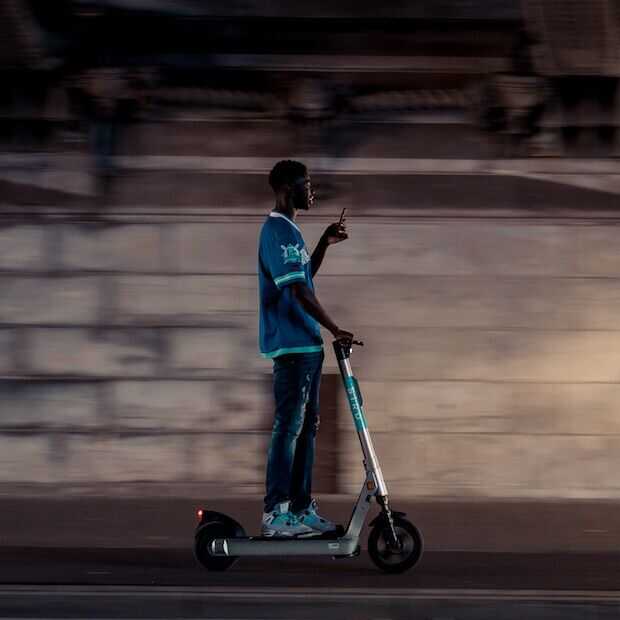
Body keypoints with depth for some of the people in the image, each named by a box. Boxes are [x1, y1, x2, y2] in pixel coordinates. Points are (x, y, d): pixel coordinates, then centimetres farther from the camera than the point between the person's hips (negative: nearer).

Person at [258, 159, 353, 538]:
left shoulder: (289, 231, 17)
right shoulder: (278, 231, -14)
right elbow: (300, 293, -21)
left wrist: (325, 244, 20)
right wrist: (335, 330, -20)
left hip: (306, 343, 10)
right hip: (292, 345, -10)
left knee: (307, 425, 12)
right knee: (289, 425, -9)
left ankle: (302, 508, 16)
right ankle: (276, 513, -8)